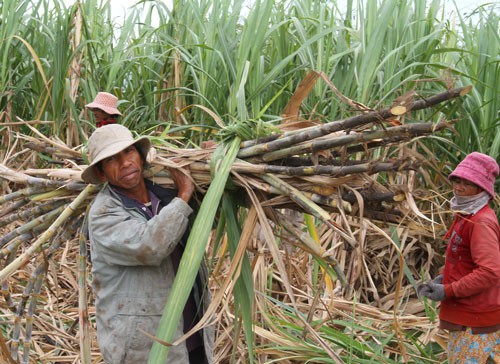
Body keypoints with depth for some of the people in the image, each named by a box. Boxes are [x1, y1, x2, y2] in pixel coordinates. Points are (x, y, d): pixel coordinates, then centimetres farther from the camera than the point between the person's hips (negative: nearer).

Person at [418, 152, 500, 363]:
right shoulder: (466, 216, 11)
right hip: (464, 313, 10)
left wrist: (447, 291, -21)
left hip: (476, 319, -10)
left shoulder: (482, 222, -19)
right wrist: (442, 280, 6)